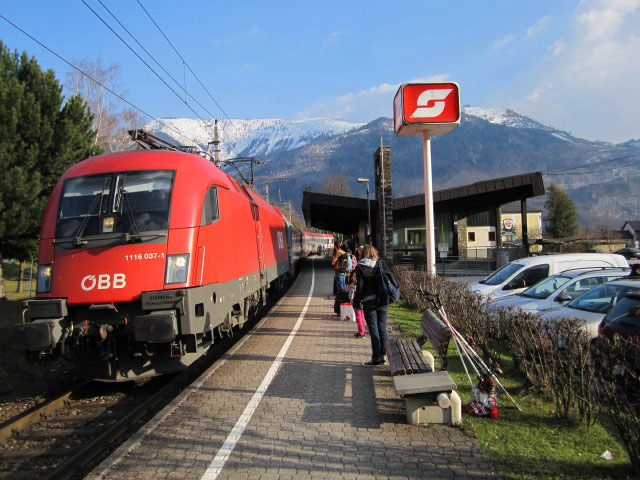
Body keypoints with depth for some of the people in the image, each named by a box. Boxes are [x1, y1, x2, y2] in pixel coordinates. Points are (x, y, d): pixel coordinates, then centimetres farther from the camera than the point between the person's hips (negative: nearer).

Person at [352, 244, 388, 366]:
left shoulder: (360, 267, -9)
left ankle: (376, 359, 6)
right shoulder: (381, 264, 1)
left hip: (369, 302, -4)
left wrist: (356, 302, -3)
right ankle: (382, 356, 17)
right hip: (382, 301, 4)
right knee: (382, 328, 11)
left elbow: (360, 286, -11)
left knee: (373, 330, 2)